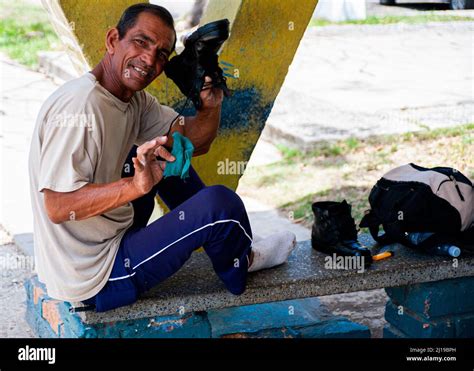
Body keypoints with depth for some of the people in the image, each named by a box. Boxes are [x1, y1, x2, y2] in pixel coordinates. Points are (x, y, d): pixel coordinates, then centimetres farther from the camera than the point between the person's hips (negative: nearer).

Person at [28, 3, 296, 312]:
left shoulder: (135, 99, 4)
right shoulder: (80, 106, -25)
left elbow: (194, 142, 9)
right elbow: (57, 208, -30)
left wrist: (211, 106, -11)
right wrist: (135, 186, -41)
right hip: (90, 281, -10)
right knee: (219, 203, -15)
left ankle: (233, 248, 25)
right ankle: (240, 269, 18)